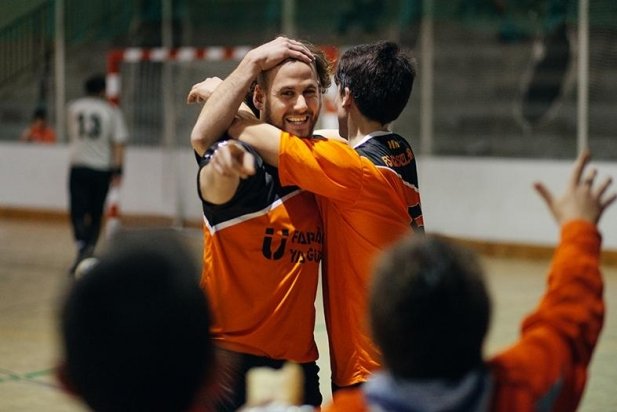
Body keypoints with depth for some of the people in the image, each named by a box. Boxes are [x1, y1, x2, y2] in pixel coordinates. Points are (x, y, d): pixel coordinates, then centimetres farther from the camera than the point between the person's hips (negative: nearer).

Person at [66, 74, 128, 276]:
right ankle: (89, 248, 2)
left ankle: (81, 247, -24)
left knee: (78, 213, -2)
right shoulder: (112, 111, -2)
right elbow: (118, 144, -7)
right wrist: (118, 171, -6)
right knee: (95, 215, 11)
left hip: (78, 166, 0)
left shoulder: (73, 108, 4)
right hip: (102, 169, 0)